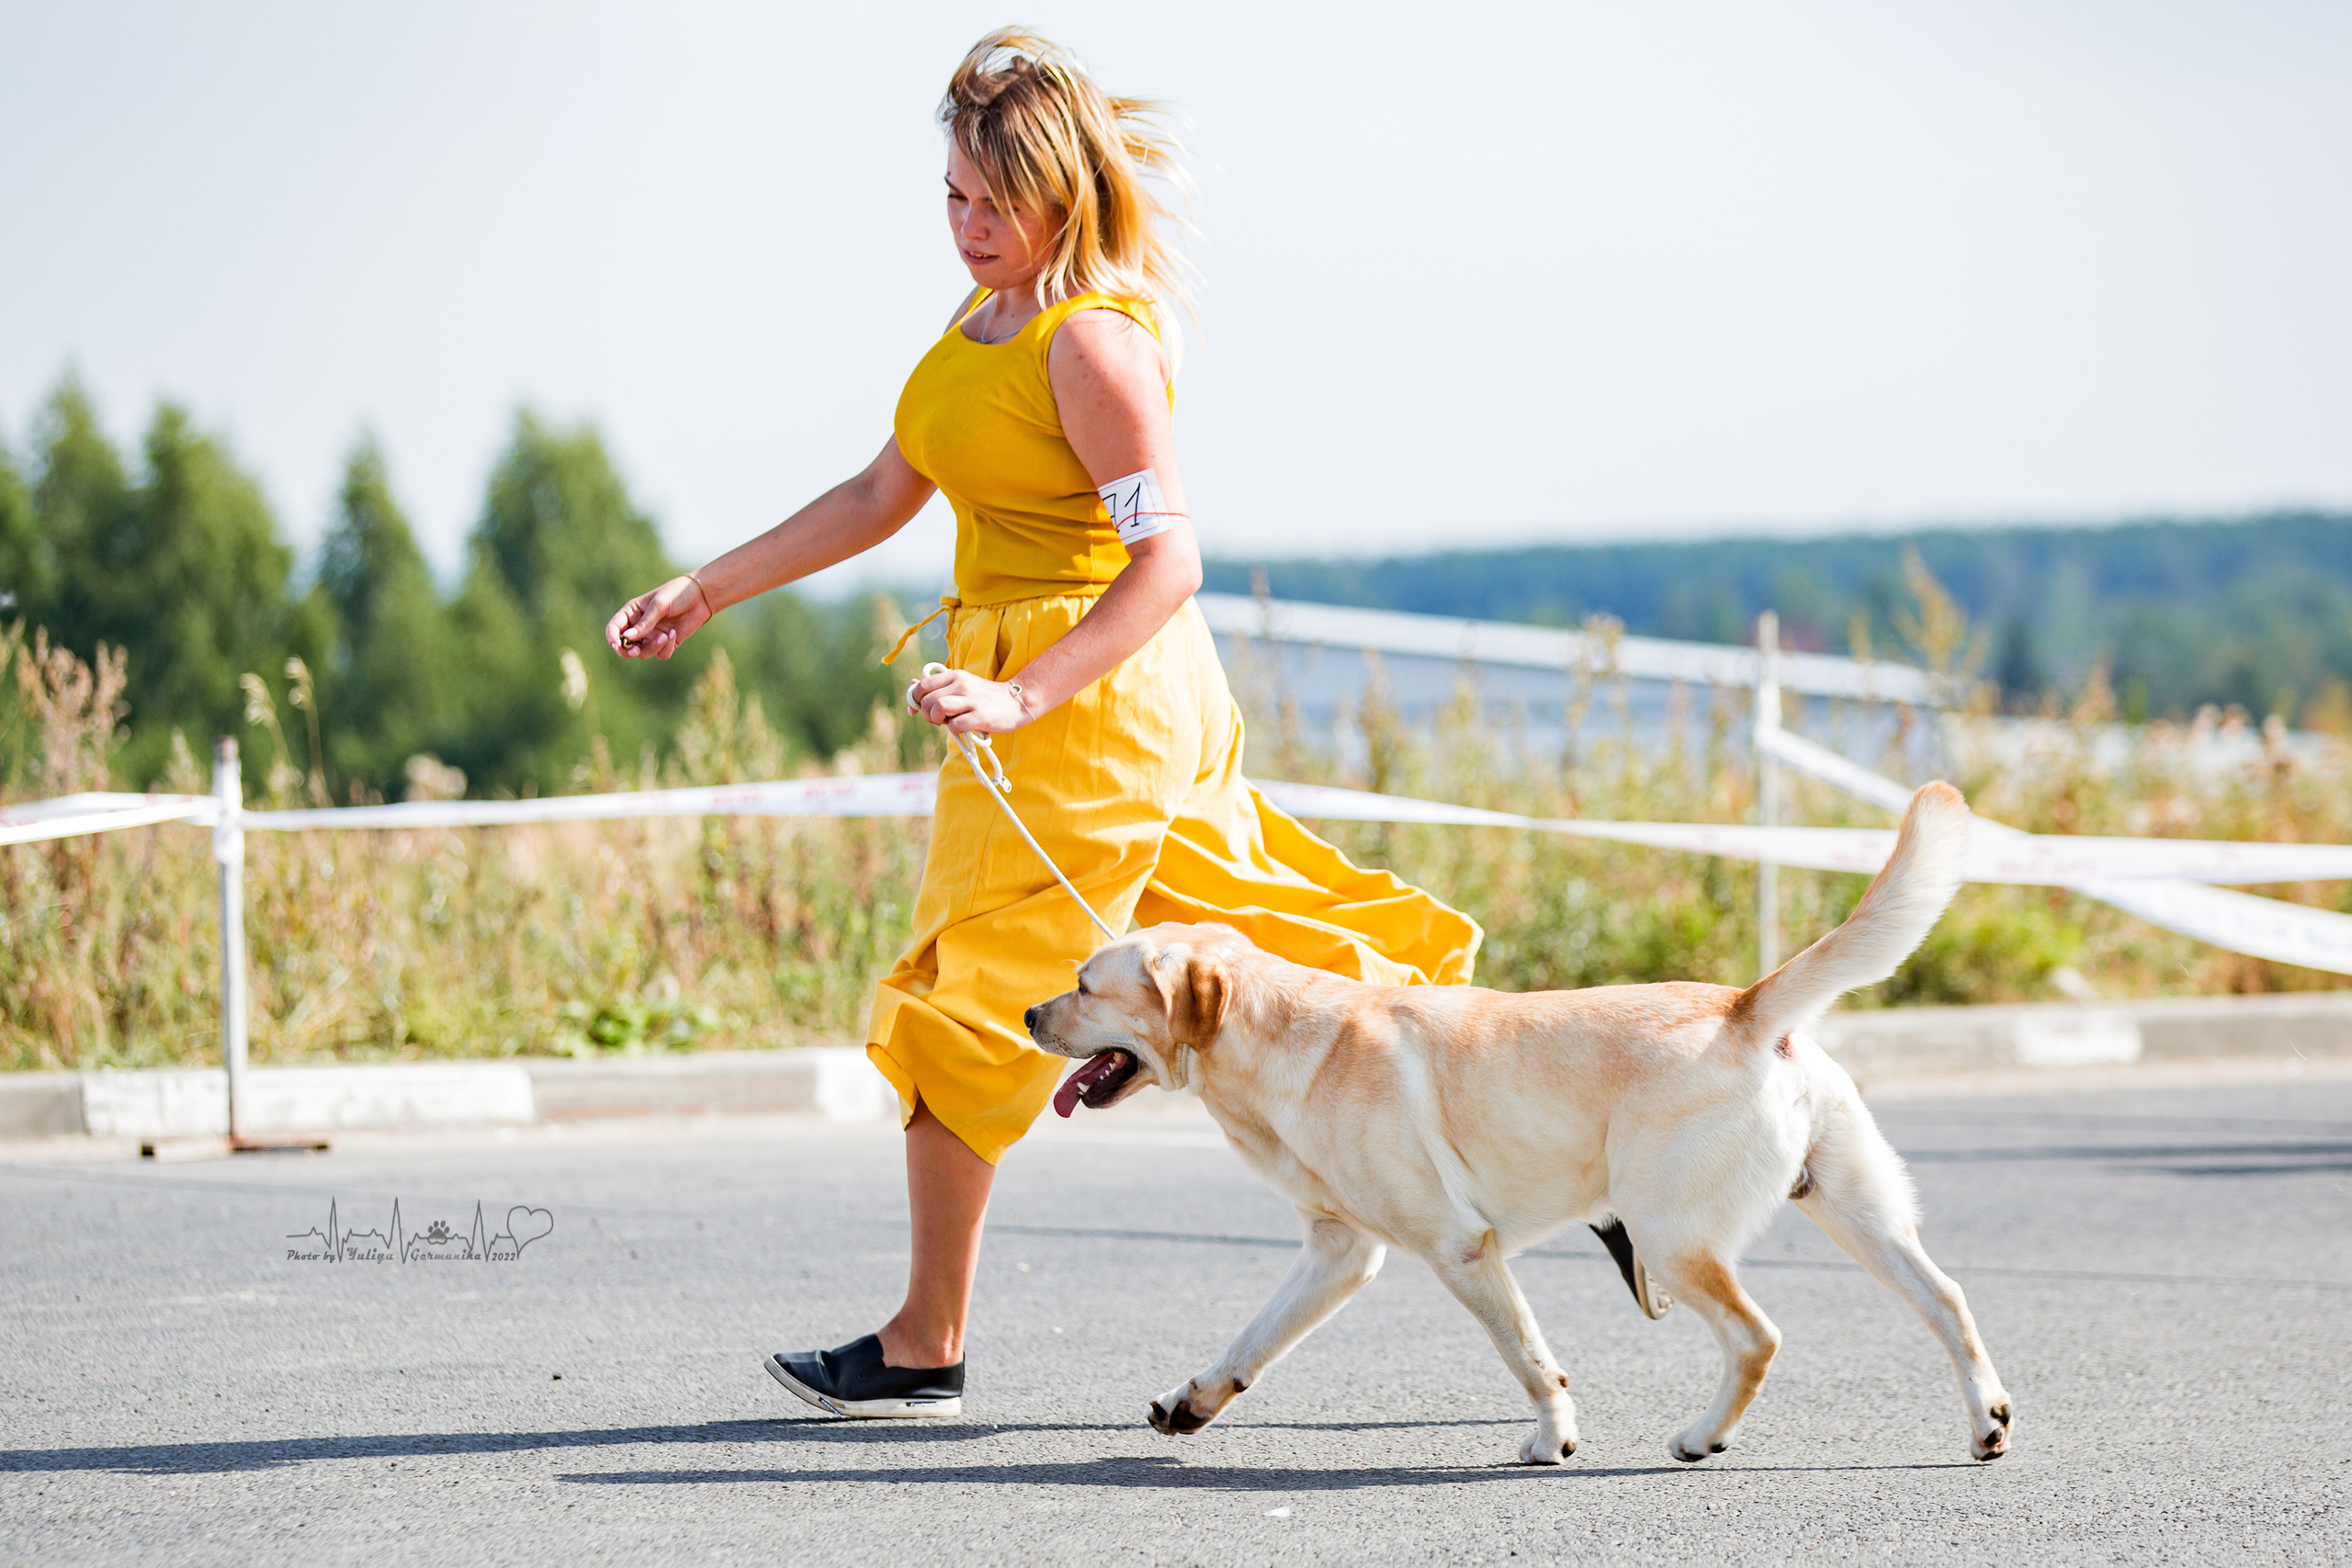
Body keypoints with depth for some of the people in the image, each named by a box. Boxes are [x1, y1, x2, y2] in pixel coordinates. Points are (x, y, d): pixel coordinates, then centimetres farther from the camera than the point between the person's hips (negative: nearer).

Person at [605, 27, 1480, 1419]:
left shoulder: (1094, 337, -18)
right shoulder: (987, 315, 11)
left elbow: (1169, 559, -25)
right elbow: (883, 497, 19)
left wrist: (1021, 697, -33)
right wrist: (704, 593, 17)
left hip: (1091, 694, -9)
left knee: (968, 1010, -1)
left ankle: (927, 1349, 7)